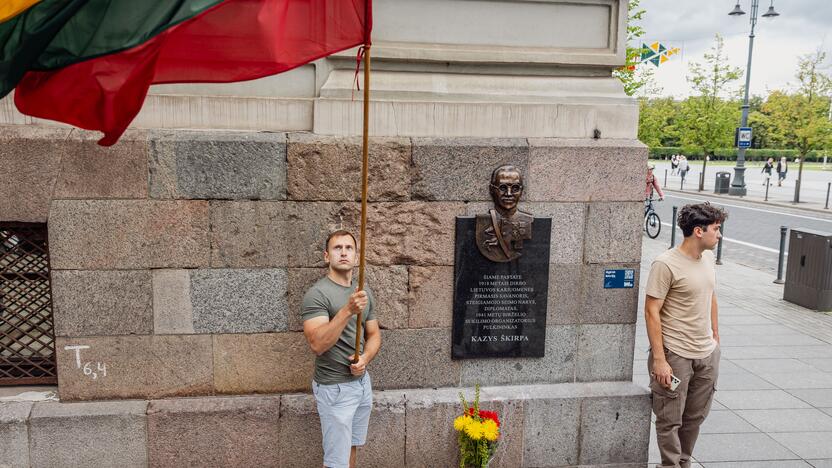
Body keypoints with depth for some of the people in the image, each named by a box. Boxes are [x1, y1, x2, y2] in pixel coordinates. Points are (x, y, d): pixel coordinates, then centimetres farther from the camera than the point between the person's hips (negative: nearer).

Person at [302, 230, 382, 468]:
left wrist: (365, 358, -9)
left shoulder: (364, 293, 6)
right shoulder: (317, 294, -17)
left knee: (351, 449, 19)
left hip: (363, 382, 7)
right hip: (335, 388, -7)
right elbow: (318, 344, -28)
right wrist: (347, 311, -37)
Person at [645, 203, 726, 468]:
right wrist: (659, 359, -19)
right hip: (676, 355, -7)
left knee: (695, 417, 17)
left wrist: (715, 338, 19)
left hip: (707, 354, 7)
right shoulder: (666, 264, -17)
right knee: (670, 421, 3)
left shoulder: (707, 258, 7)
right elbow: (652, 311, -17)